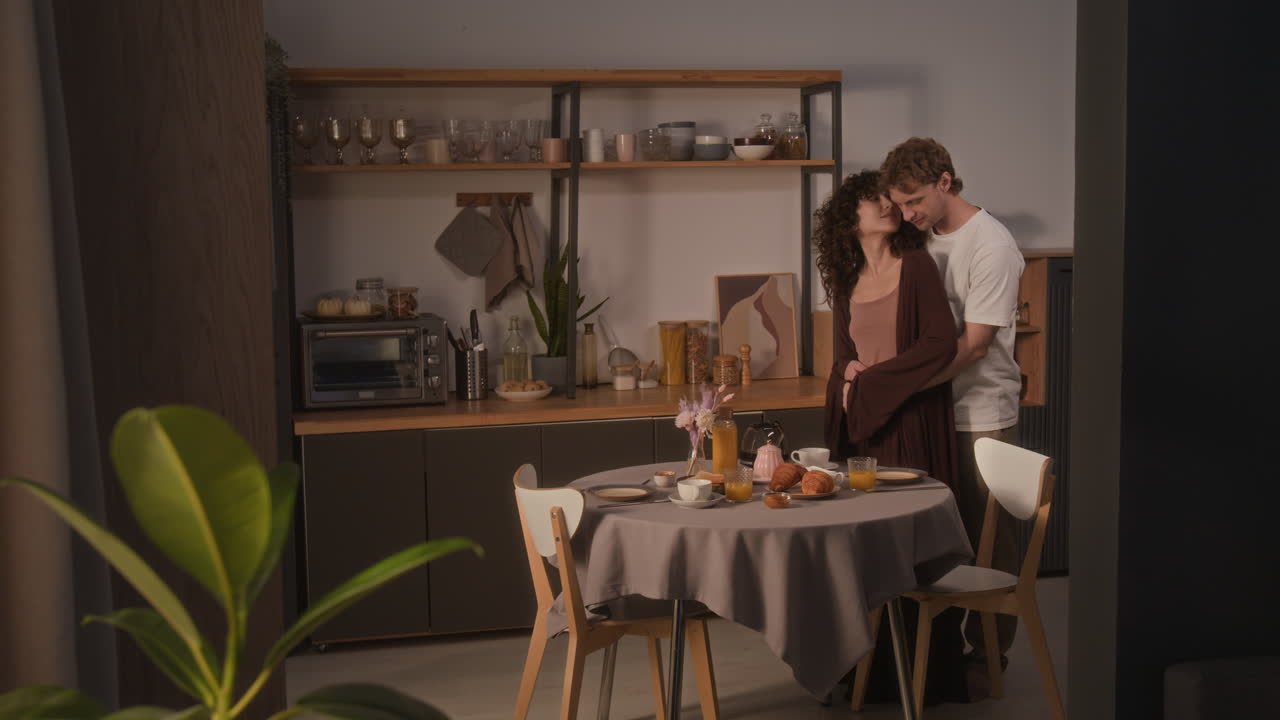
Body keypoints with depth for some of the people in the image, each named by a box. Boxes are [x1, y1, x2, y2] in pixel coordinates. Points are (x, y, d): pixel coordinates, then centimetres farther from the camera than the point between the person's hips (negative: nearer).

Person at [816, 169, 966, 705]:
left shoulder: (916, 265, -2)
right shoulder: (846, 282, 14)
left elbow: (941, 343, -11)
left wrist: (871, 382, -9)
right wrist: (847, 372, -3)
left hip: (912, 421, -5)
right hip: (860, 425, 5)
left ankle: (927, 673, 9)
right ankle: (871, 667, 16)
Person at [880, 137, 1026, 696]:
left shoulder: (991, 245, -14)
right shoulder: (924, 240, 7)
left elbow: (974, 343, -18)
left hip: (981, 415, -6)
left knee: (988, 541, 4)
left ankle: (988, 655, 16)